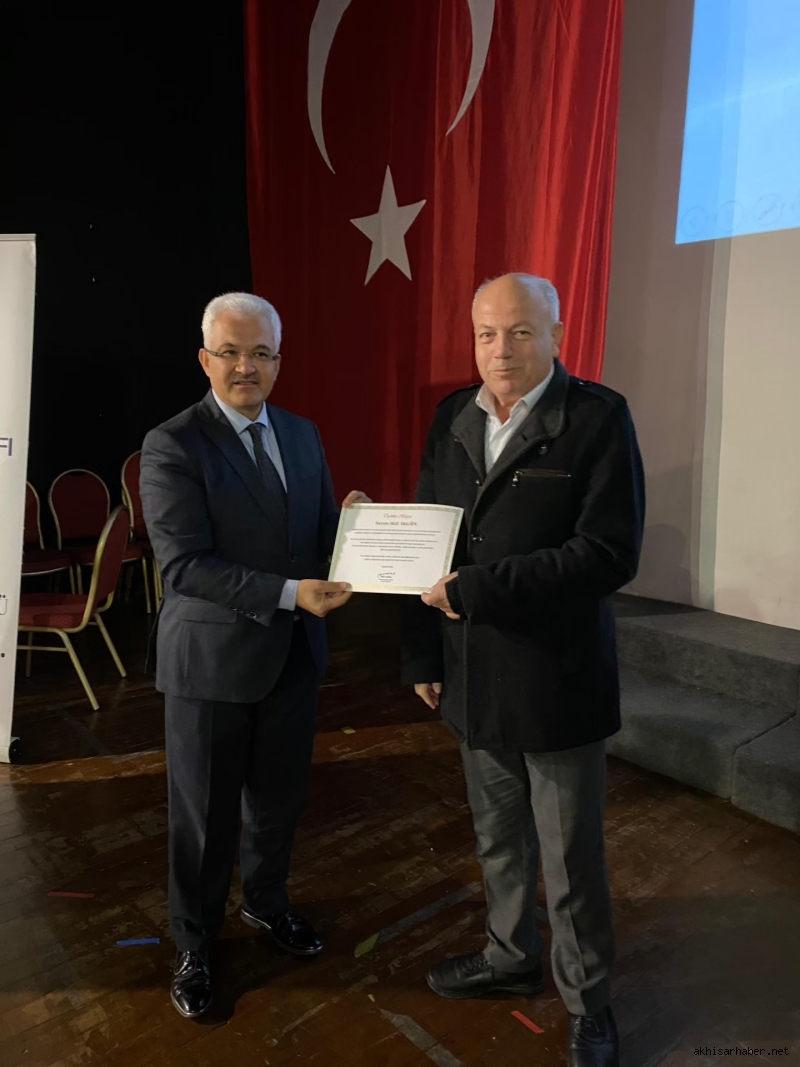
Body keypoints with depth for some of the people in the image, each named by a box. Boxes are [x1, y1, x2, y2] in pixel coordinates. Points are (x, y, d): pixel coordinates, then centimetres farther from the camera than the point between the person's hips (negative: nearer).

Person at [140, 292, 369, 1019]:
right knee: (204, 814, 12)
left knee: (279, 797, 20)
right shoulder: (172, 446, -13)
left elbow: (317, 534, 9)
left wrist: (347, 521, -14)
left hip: (294, 653, 5)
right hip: (211, 659, -5)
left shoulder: (302, 434, 6)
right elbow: (184, 566, -21)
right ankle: (195, 945, 37)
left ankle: (266, 903, 47)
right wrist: (289, 593, -27)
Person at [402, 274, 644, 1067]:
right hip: (473, 676, 5)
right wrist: (423, 656, 8)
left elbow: (610, 553, -20)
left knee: (571, 859, 12)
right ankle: (510, 957, 47)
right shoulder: (453, 417, 5)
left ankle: (586, 1000, 36)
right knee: (498, 840, 23)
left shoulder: (597, 416, -12)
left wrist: (478, 588, -22)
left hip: (555, 680, -5)